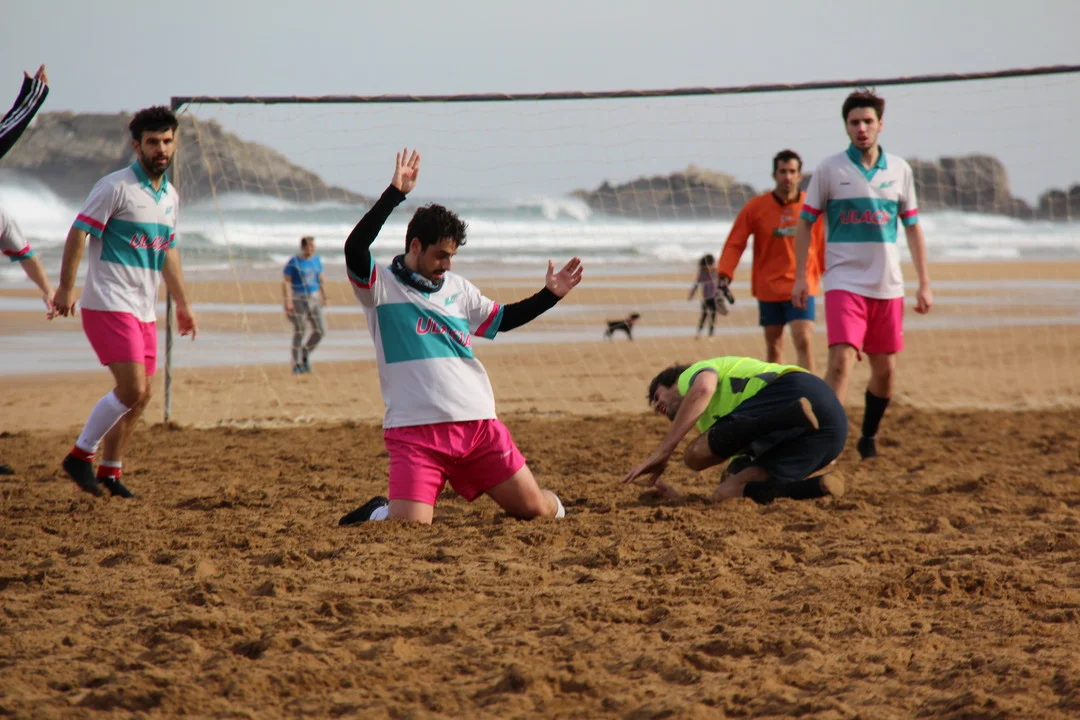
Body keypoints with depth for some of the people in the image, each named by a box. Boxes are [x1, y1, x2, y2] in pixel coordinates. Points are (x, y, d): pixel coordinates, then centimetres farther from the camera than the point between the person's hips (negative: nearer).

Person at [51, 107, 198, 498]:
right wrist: (66, 287, -18)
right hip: (108, 305, -8)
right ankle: (80, 455, -1)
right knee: (131, 389, -15)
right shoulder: (115, 186, -10)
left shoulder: (170, 196, 14)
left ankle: (110, 470, 19)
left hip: (144, 311, 8)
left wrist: (182, 304, 25)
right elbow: (78, 232, -12)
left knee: (140, 395, 8)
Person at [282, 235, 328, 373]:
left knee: (320, 331, -3)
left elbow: (321, 280, 13)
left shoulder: (316, 260, 6)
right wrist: (288, 301, -22)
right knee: (299, 332, -7)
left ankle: (305, 352, 20)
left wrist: (324, 298, 10)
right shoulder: (293, 262, -10)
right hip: (297, 299, -5)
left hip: (313, 299, 5)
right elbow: (286, 282, -13)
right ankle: (296, 365, 3)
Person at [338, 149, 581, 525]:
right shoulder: (381, 287, 0)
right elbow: (355, 249, -19)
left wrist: (550, 295, 18)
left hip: (479, 425, 5)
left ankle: (555, 507, 38)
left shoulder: (457, 287, 18)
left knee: (535, 509, 1)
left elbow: (502, 319, 30)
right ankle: (376, 514, 17)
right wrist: (395, 193, -24)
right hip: (415, 429, -5)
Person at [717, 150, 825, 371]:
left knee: (803, 342, -14)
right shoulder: (756, 207, -4)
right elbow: (735, 243, -4)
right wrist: (724, 274, -16)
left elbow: (821, 244, 8)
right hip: (768, 287, 1)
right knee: (773, 347, 9)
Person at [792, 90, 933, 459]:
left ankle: (869, 438, 27)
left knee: (885, 370, 8)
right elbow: (805, 222, 4)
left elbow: (912, 227, 12)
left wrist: (924, 283, 8)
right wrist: (799, 277, -1)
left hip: (888, 287, 3)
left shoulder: (899, 169, 7)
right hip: (844, 283, -3)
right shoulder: (830, 169, -1)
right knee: (841, 362, -18)